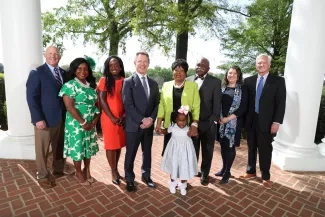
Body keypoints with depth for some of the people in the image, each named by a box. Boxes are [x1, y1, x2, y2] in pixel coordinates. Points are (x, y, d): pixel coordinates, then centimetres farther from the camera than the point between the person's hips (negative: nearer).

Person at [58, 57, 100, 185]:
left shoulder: (92, 85, 7)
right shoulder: (69, 85, -10)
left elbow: (96, 104, 6)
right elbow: (70, 107, -17)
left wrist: (94, 121, -7)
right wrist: (83, 123, -18)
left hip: (91, 124, 5)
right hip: (76, 124, -5)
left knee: (89, 147, 15)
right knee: (77, 148, 7)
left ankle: (87, 170, 34)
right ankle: (78, 173, 27)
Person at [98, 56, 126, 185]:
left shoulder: (124, 81, 5)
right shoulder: (104, 80, -4)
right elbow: (102, 100, -8)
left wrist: (124, 115, -6)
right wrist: (112, 117, -13)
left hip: (122, 118, 4)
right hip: (109, 118, -3)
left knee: (119, 144, 12)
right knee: (111, 145, 4)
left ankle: (115, 168, 29)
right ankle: (113, 172, 19)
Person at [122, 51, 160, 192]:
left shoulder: (154, 83, 10)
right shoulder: (128, 82, -6)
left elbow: (157, 104, 7)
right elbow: (128, 105, -14)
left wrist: (151, 118, -9)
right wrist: (142, 119, -19)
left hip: (149, 125, 5)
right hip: (133, 125, -4)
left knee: (147, 152, 18)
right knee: (130, 154, 9)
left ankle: (146, 176, 37)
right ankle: (129, 179, 29)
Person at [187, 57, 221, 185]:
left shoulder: (215, 82, -3)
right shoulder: (188, 80, 4)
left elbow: (216, 104, -6)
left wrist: (214, 121, -12)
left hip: (208, 123, -1)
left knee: (207, 150, 13)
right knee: (193, 149, 15)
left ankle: (204, 174, 33)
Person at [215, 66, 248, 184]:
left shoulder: (242, 89, -3)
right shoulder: (222, 87, 7)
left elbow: (243, 108, -9)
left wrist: (227, 119, -14)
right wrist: (219, 118, -6)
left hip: (233, 123, -3)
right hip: (221, 122, 3)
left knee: (230, 147, 4)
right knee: (223, 145, 11)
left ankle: (227, 172, 18)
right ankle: (223, 168, 27)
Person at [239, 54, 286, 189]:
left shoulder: (278, 81, 0)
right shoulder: (249, 81, 7)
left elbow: (281, 103, -5)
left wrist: (277, 122, -12)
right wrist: (243, 118, 0)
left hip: (267, 122, -2)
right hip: (251, 121, 3)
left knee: (265, 150, 7)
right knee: (251, 148, 14)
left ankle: (265, 177, 24)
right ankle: (251, 172, 31)